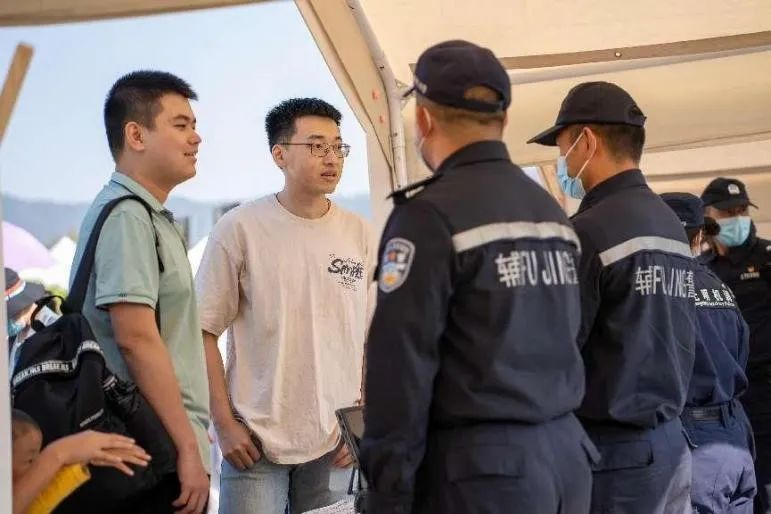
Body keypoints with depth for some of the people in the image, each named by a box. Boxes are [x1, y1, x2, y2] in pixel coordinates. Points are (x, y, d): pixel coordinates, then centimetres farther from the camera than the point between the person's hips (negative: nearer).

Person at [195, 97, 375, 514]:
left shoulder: (359, 235, 4)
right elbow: (204, 332, -2)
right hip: (255, 437, -3)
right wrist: (225, 424, -7)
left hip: (334, 443, 3)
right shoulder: (239, 229, -5)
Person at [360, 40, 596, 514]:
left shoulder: (431, 215, -12)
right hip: (566, 455, 7)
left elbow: (401, 369, -14)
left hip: (482, 466, -7)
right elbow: (568, 342, 14)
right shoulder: (553, 212, 11)